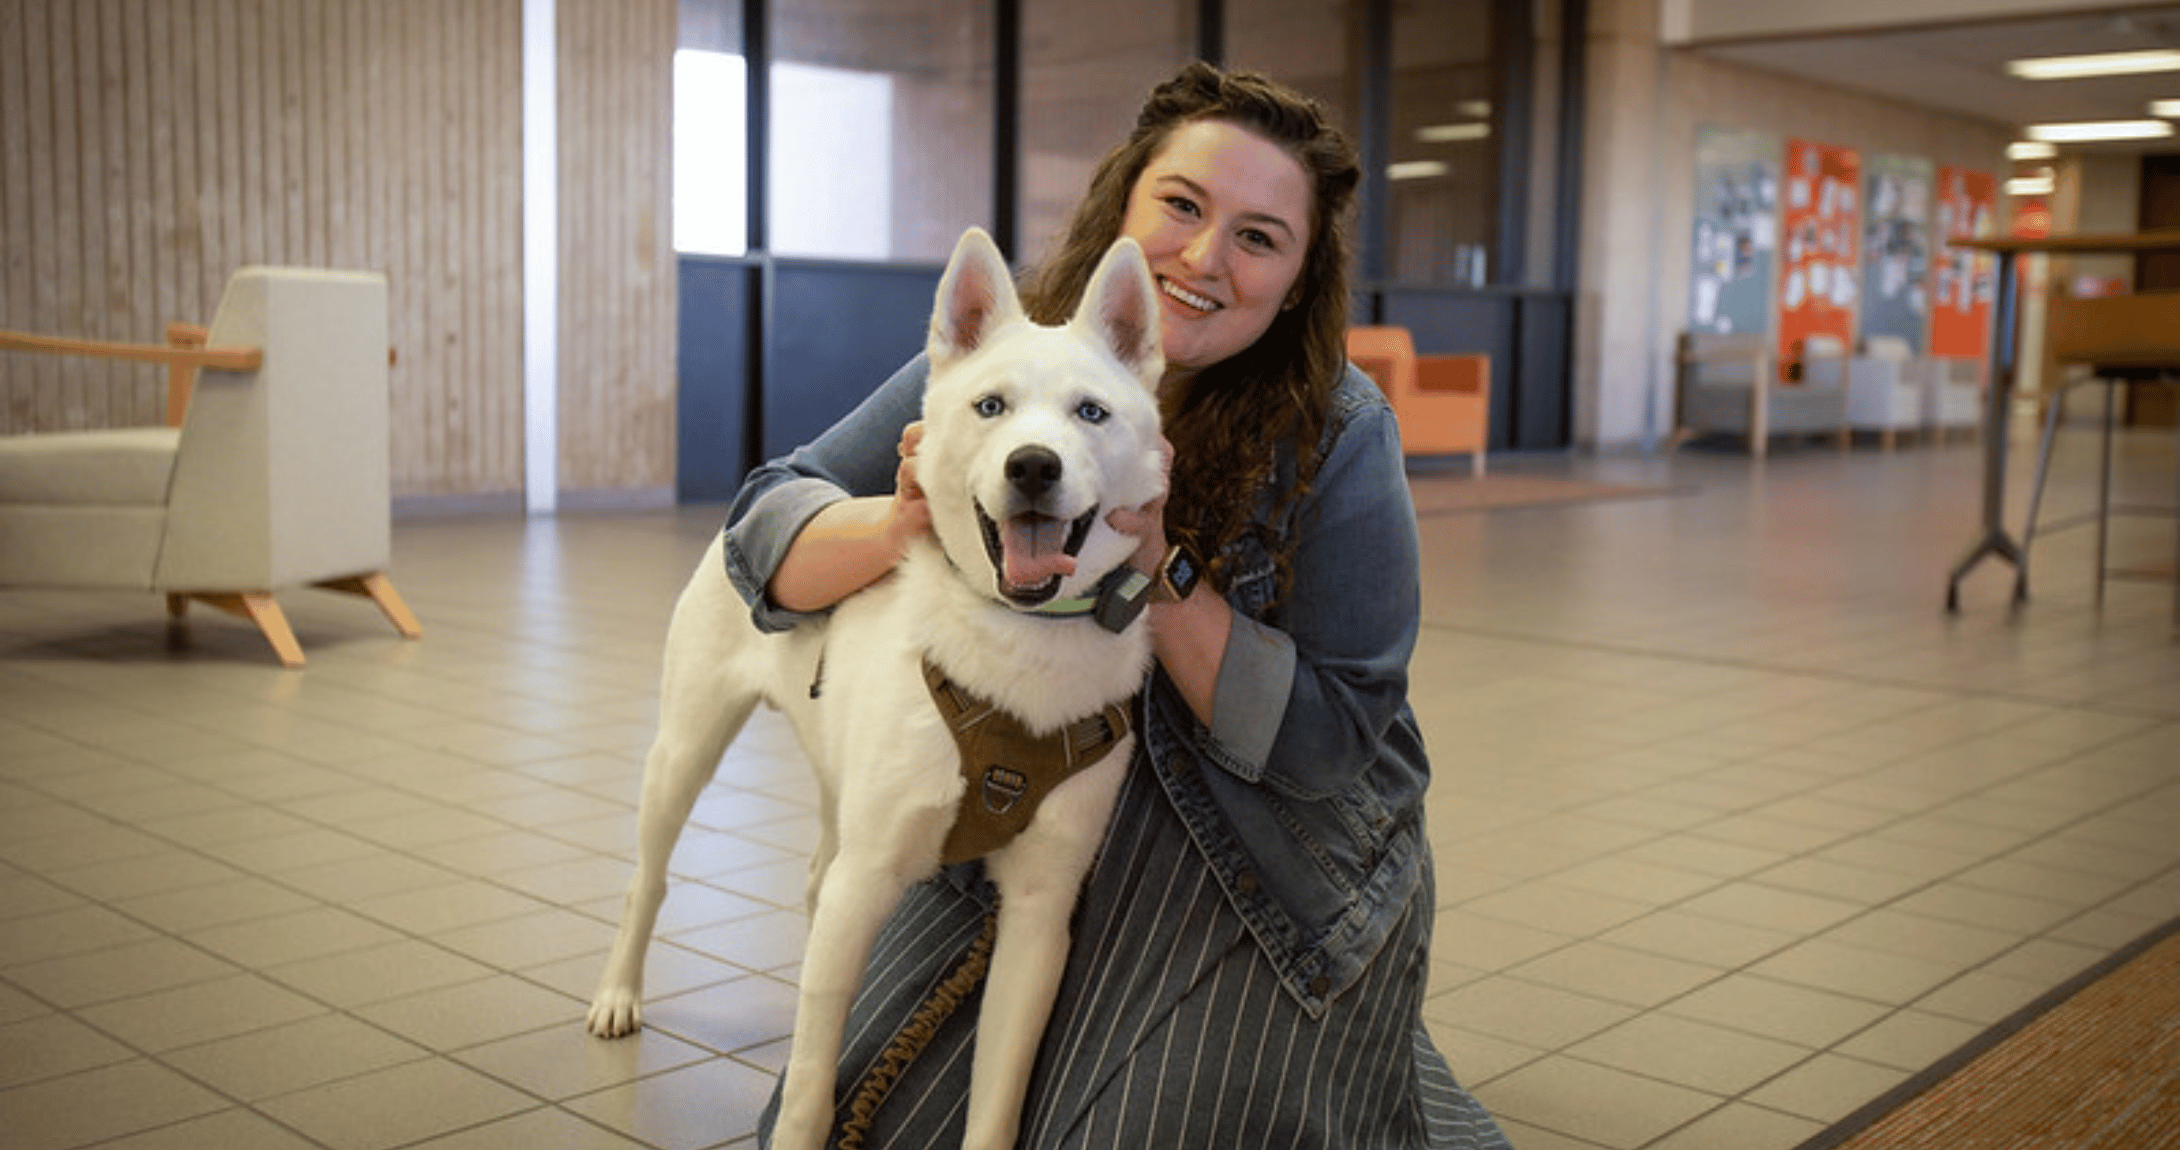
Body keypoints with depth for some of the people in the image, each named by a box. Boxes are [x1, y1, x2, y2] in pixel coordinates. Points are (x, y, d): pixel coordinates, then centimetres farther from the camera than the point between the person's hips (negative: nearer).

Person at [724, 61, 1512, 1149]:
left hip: (1274, 885, -3)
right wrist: (901, 524, -35)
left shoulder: (1338, 435, -18)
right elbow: (764, 529, -12)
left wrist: (1155, 568, -31)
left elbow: (1326, 739, -19)